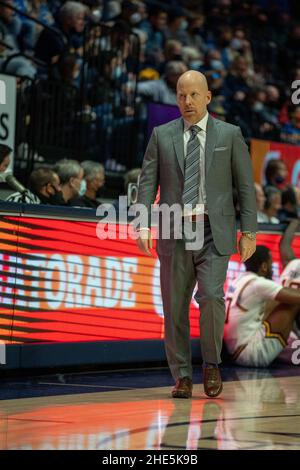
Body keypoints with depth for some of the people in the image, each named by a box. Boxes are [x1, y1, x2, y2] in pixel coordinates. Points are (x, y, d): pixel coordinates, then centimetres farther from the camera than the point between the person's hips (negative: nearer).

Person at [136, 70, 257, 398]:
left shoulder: (229, 135, 5)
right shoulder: (162, 136, 7)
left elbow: (245, 186, 5)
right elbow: (147, 183, 4)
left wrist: (249, 231, -1)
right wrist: (142, 224, -9)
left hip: (214, 233, -2)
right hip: (175, 232, 2)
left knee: (210, 297, -18)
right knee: (175, 308, 3)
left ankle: (211, 364, 4)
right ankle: (182, 378, 14)